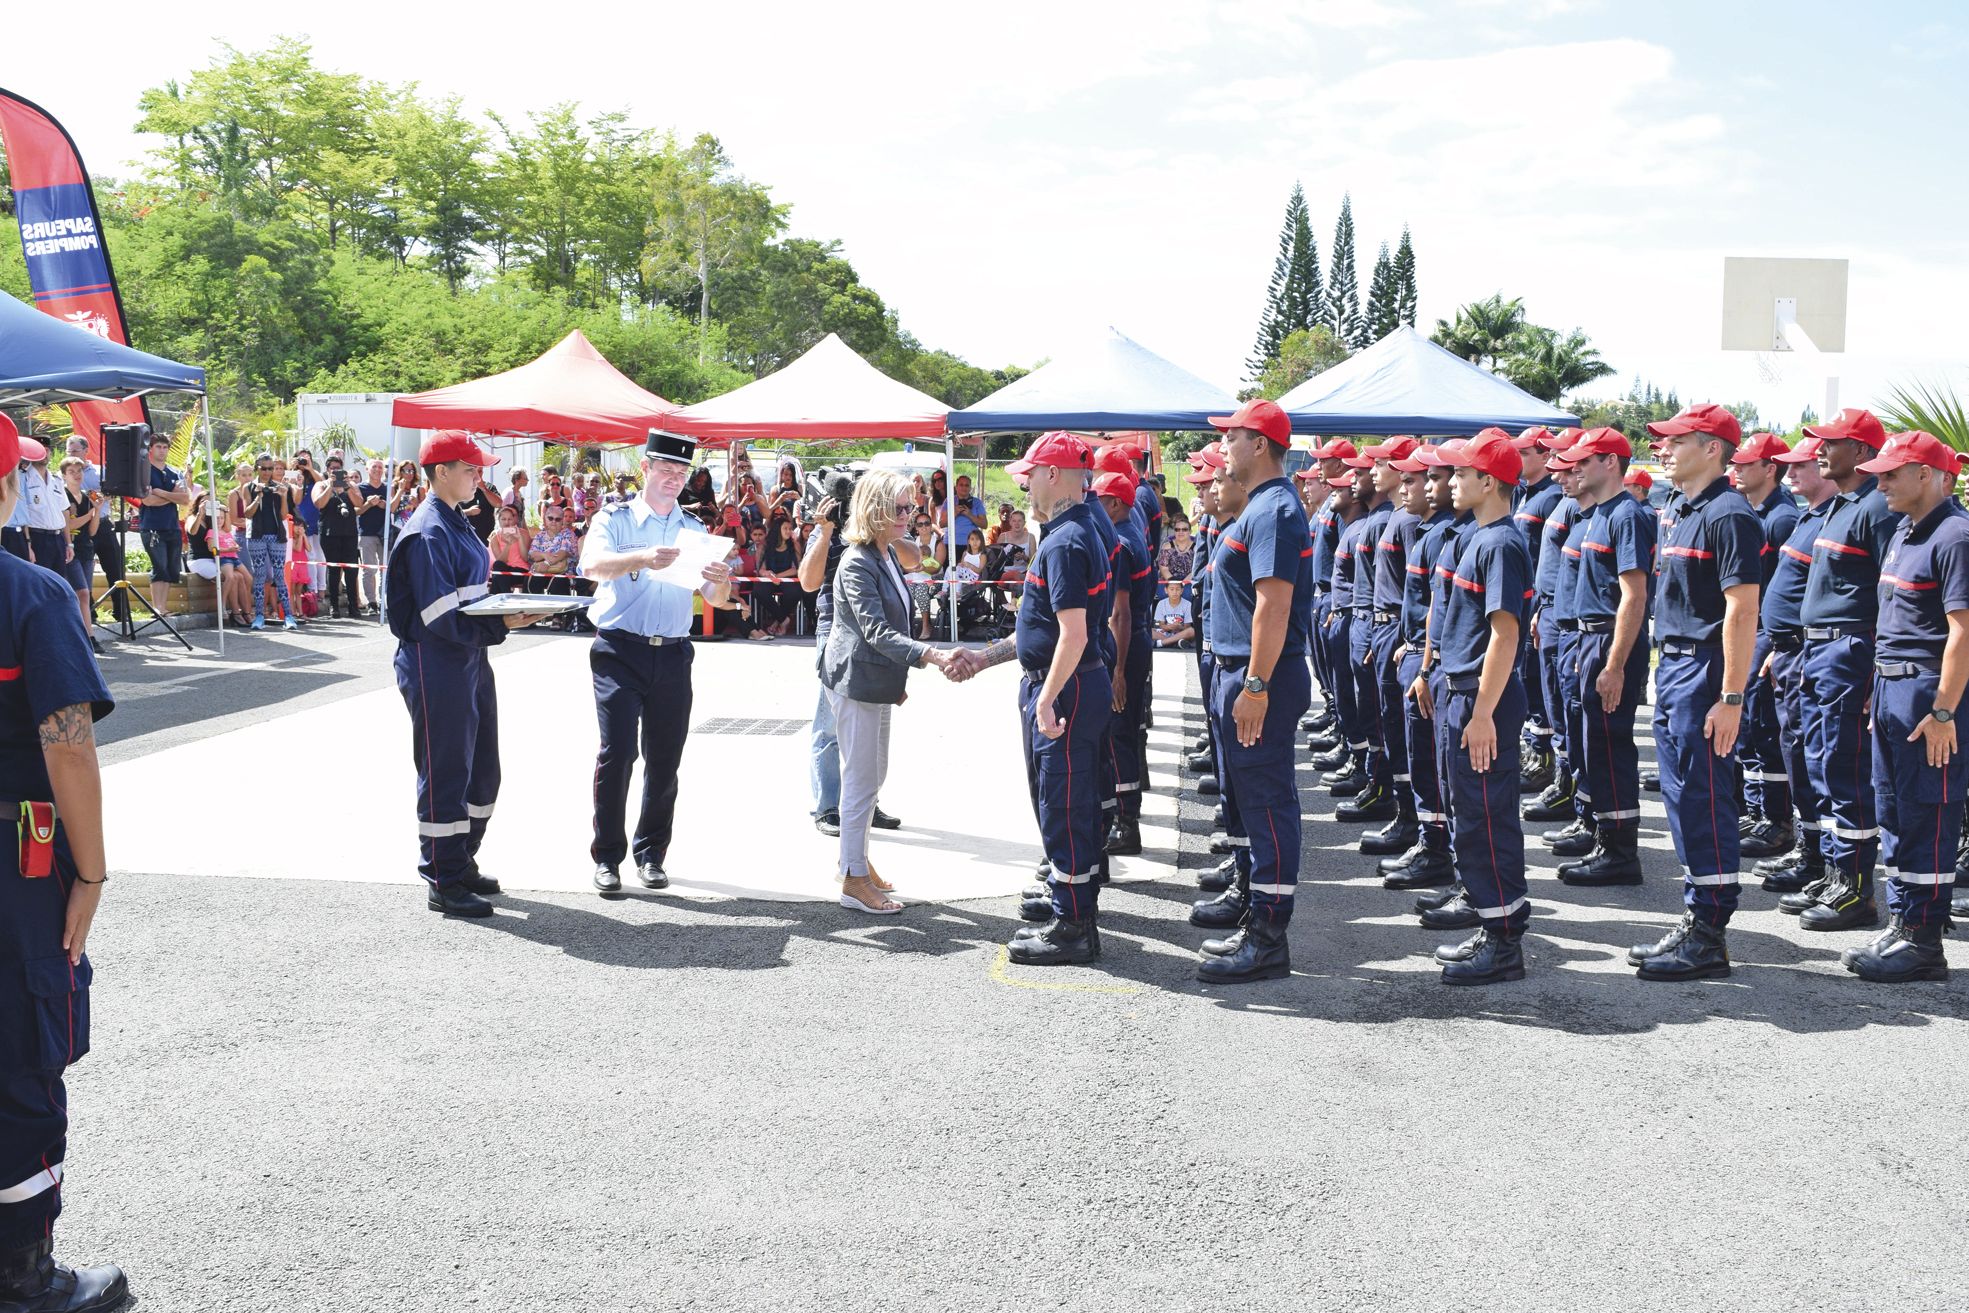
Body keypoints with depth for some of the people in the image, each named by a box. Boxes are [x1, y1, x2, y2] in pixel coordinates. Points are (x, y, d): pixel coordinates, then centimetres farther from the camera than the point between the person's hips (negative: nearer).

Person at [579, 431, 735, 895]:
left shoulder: (693, 529, 14)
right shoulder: (615, 520, 3)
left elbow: (714, 599, 8)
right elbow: (593, 565, -17)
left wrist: (721, 580, -16)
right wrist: (642, 558, -35)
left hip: (672, 655, 4)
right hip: (620, 651, -3)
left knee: (665, 757, 5)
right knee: (618, 751, -10)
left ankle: (651, 853, 18)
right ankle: (607, 856, -1)